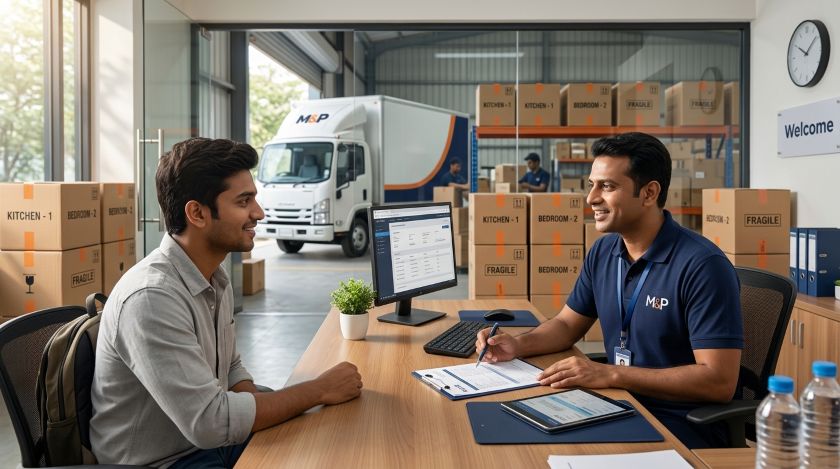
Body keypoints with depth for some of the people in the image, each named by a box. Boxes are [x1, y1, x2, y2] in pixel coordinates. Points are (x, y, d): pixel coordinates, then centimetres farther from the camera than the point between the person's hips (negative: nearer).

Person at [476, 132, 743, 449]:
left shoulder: (702, 265, -20)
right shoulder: (602, 252, 3)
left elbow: (719, 381, -23)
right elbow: (567, 325, 15)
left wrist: (610, 374, -26)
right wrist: (519, 345, -5)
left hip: (685, 426, -6)